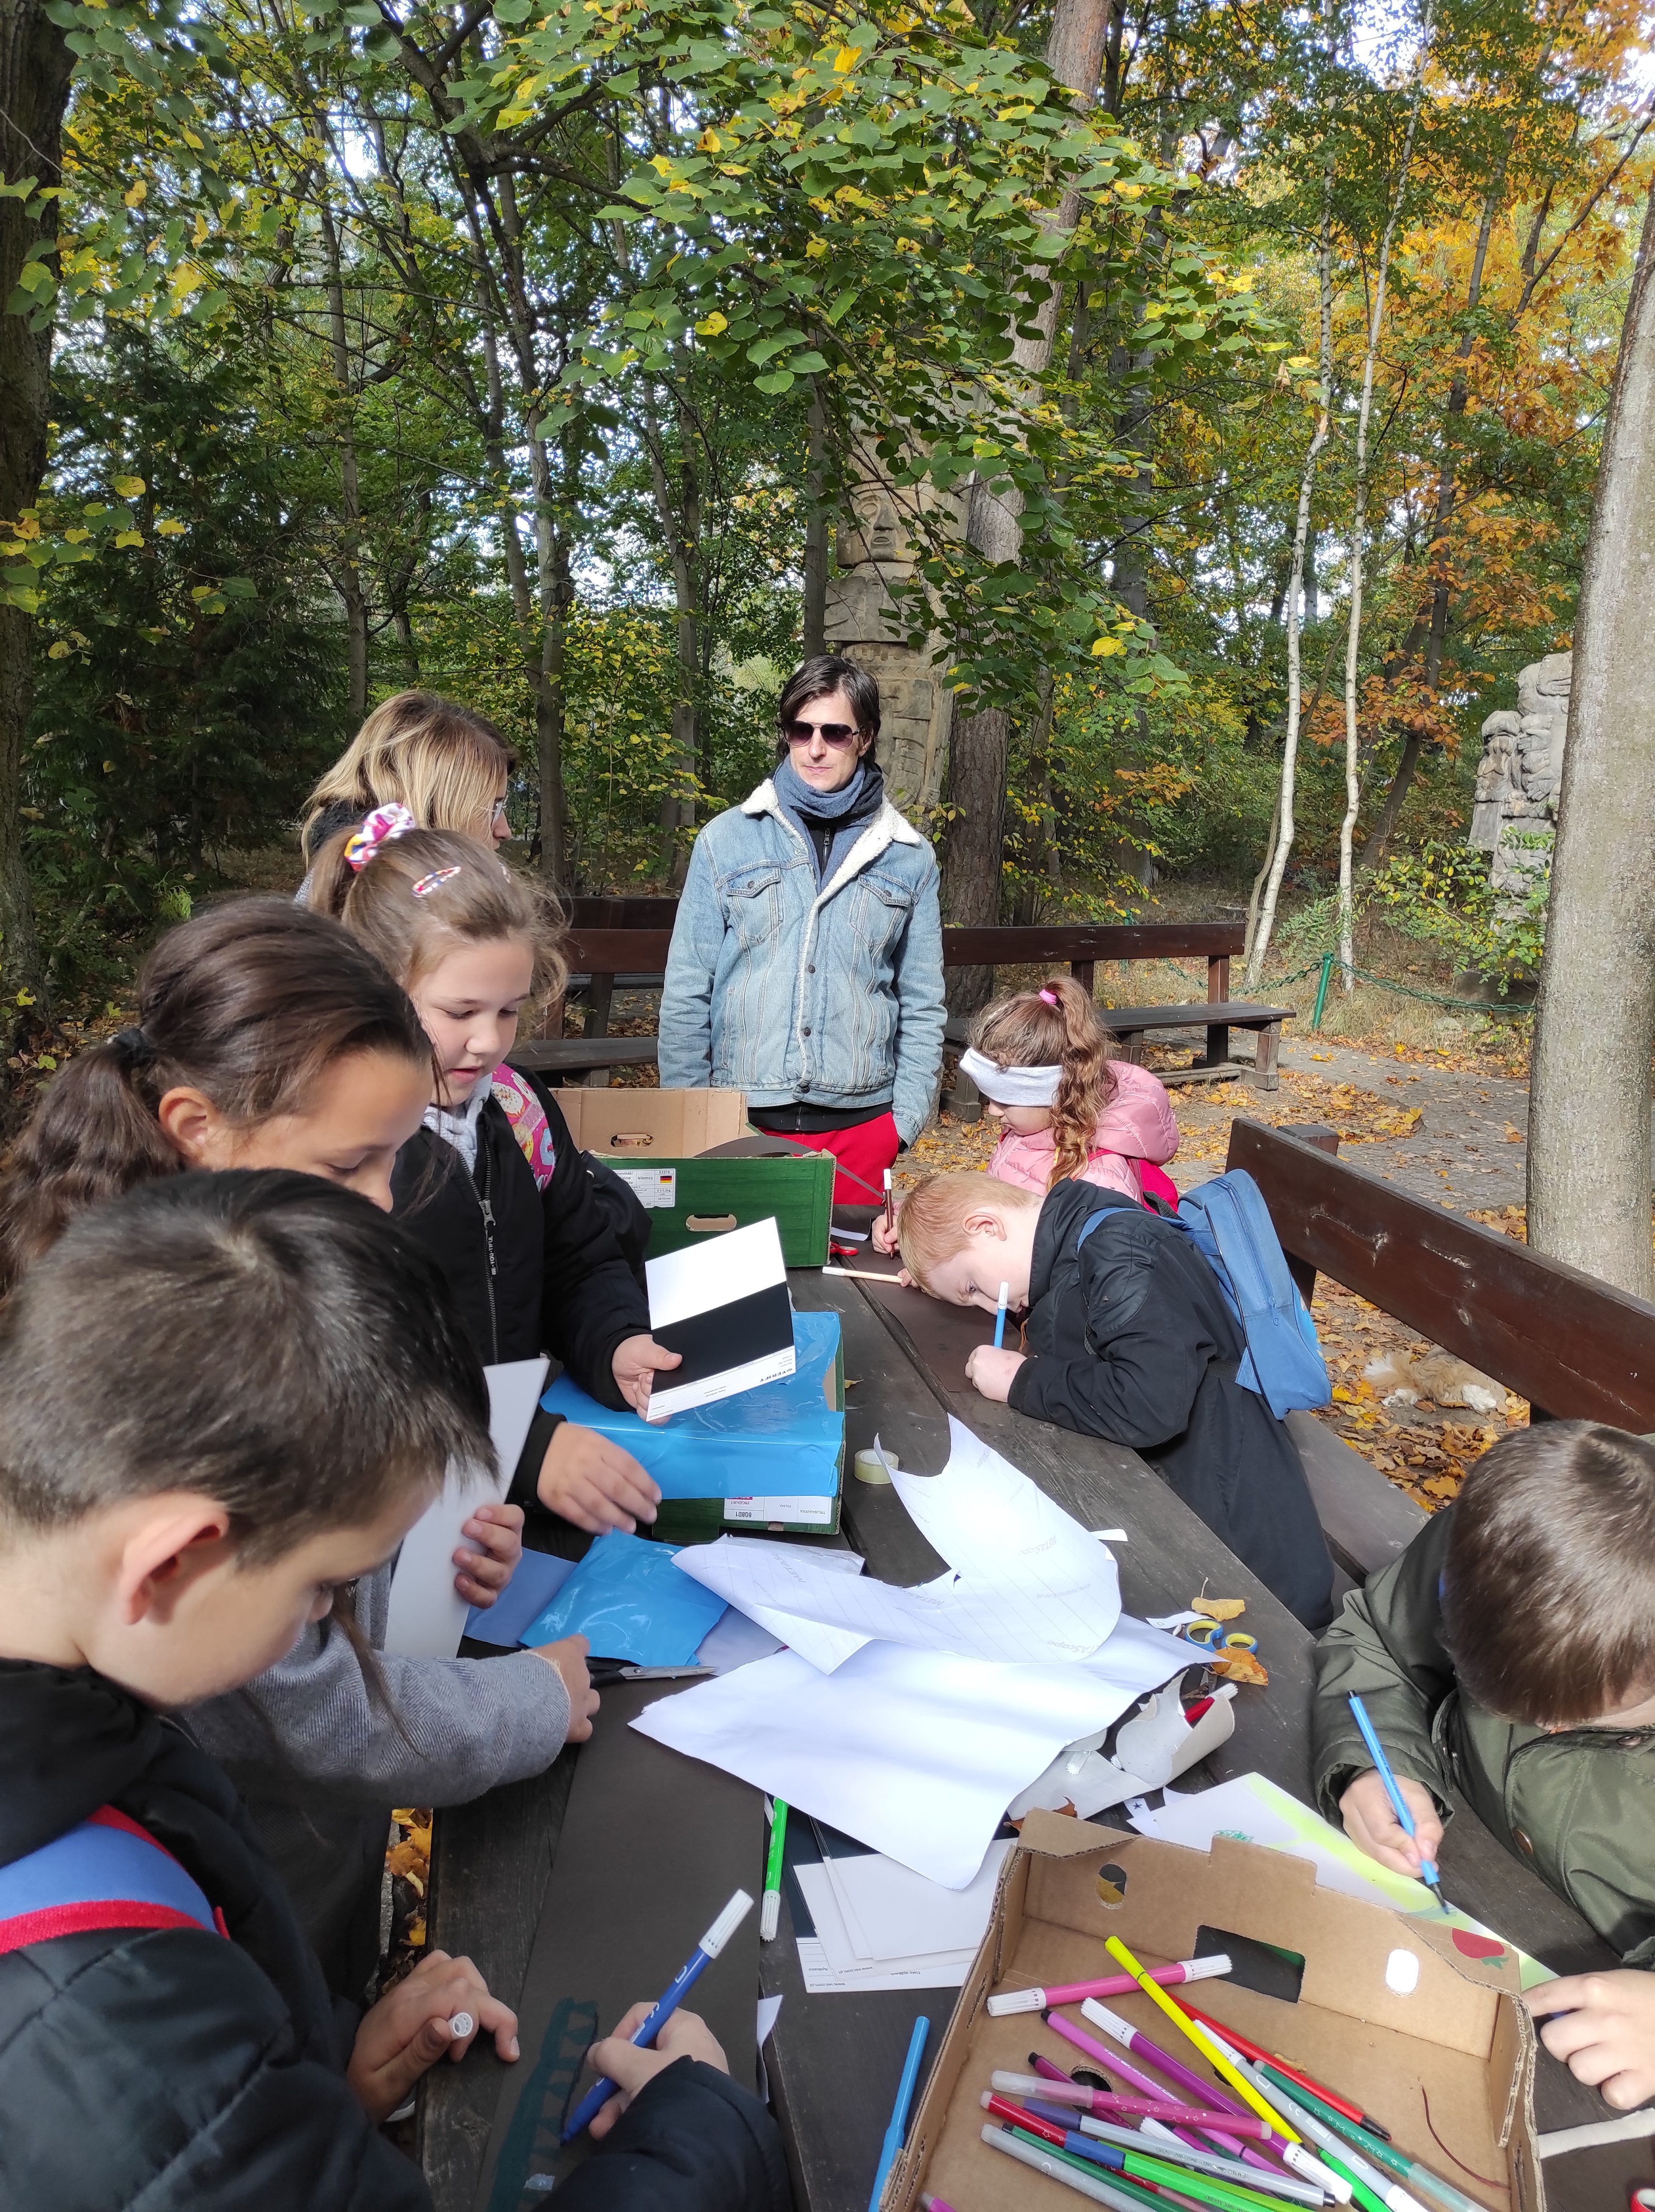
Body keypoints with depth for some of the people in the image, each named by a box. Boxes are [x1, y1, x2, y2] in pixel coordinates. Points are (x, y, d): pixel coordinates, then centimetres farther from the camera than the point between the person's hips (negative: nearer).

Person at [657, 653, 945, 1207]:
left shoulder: (908, 857, 5)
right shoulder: (726, 839, 1)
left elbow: (921, 1005, 8)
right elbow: (687, 995, 3)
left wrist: (906, 1117, 0)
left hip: (860, 1125, 1)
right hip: (742, 1120, 0)